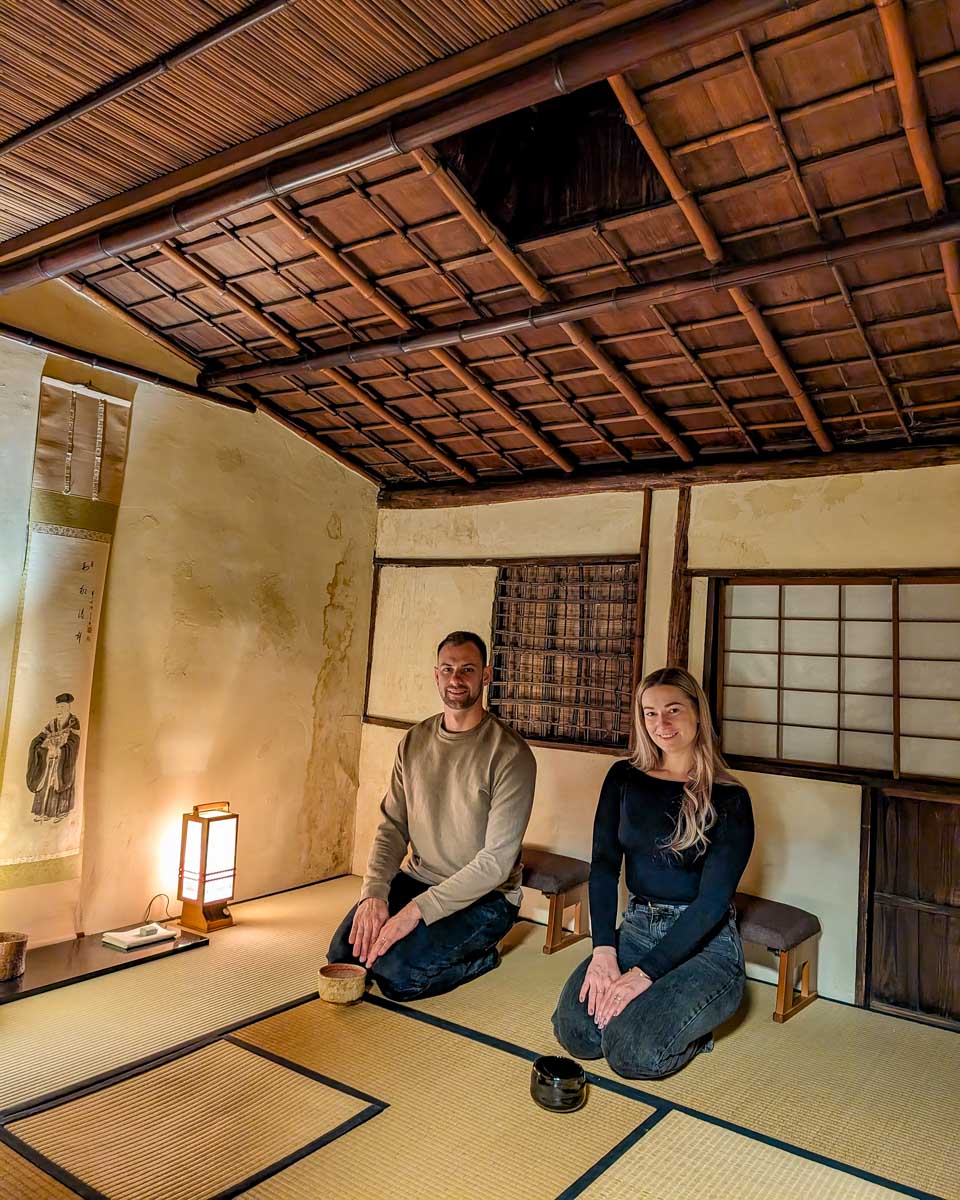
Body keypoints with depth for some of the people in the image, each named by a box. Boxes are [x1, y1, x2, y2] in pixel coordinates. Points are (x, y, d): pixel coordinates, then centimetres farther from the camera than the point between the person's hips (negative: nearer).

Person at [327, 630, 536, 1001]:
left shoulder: (510, 754, -17)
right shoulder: (414, 741, 3)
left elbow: (496, 860, -20)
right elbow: (392, 826, 2)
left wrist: (417, 909, -24)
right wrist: (374, 892, -16)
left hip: (484, 896, -6)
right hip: (416, 879, 6)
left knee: (395, 973, -22)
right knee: (343, 952, -9)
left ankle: (480, 958, 6)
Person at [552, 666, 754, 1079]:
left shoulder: (728, 799, -9)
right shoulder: (624, 778, 4)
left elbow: (712, 901, -14)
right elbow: (604, 864, -1)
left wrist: (644, 972, -20)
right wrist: (604, 949, -14)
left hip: (704, 943, -4)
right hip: (636, 927, 4)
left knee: (634, 1051, -25)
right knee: (574, 1029, -17)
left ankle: (692, 1026, 8)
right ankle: (661, 1005, 11)